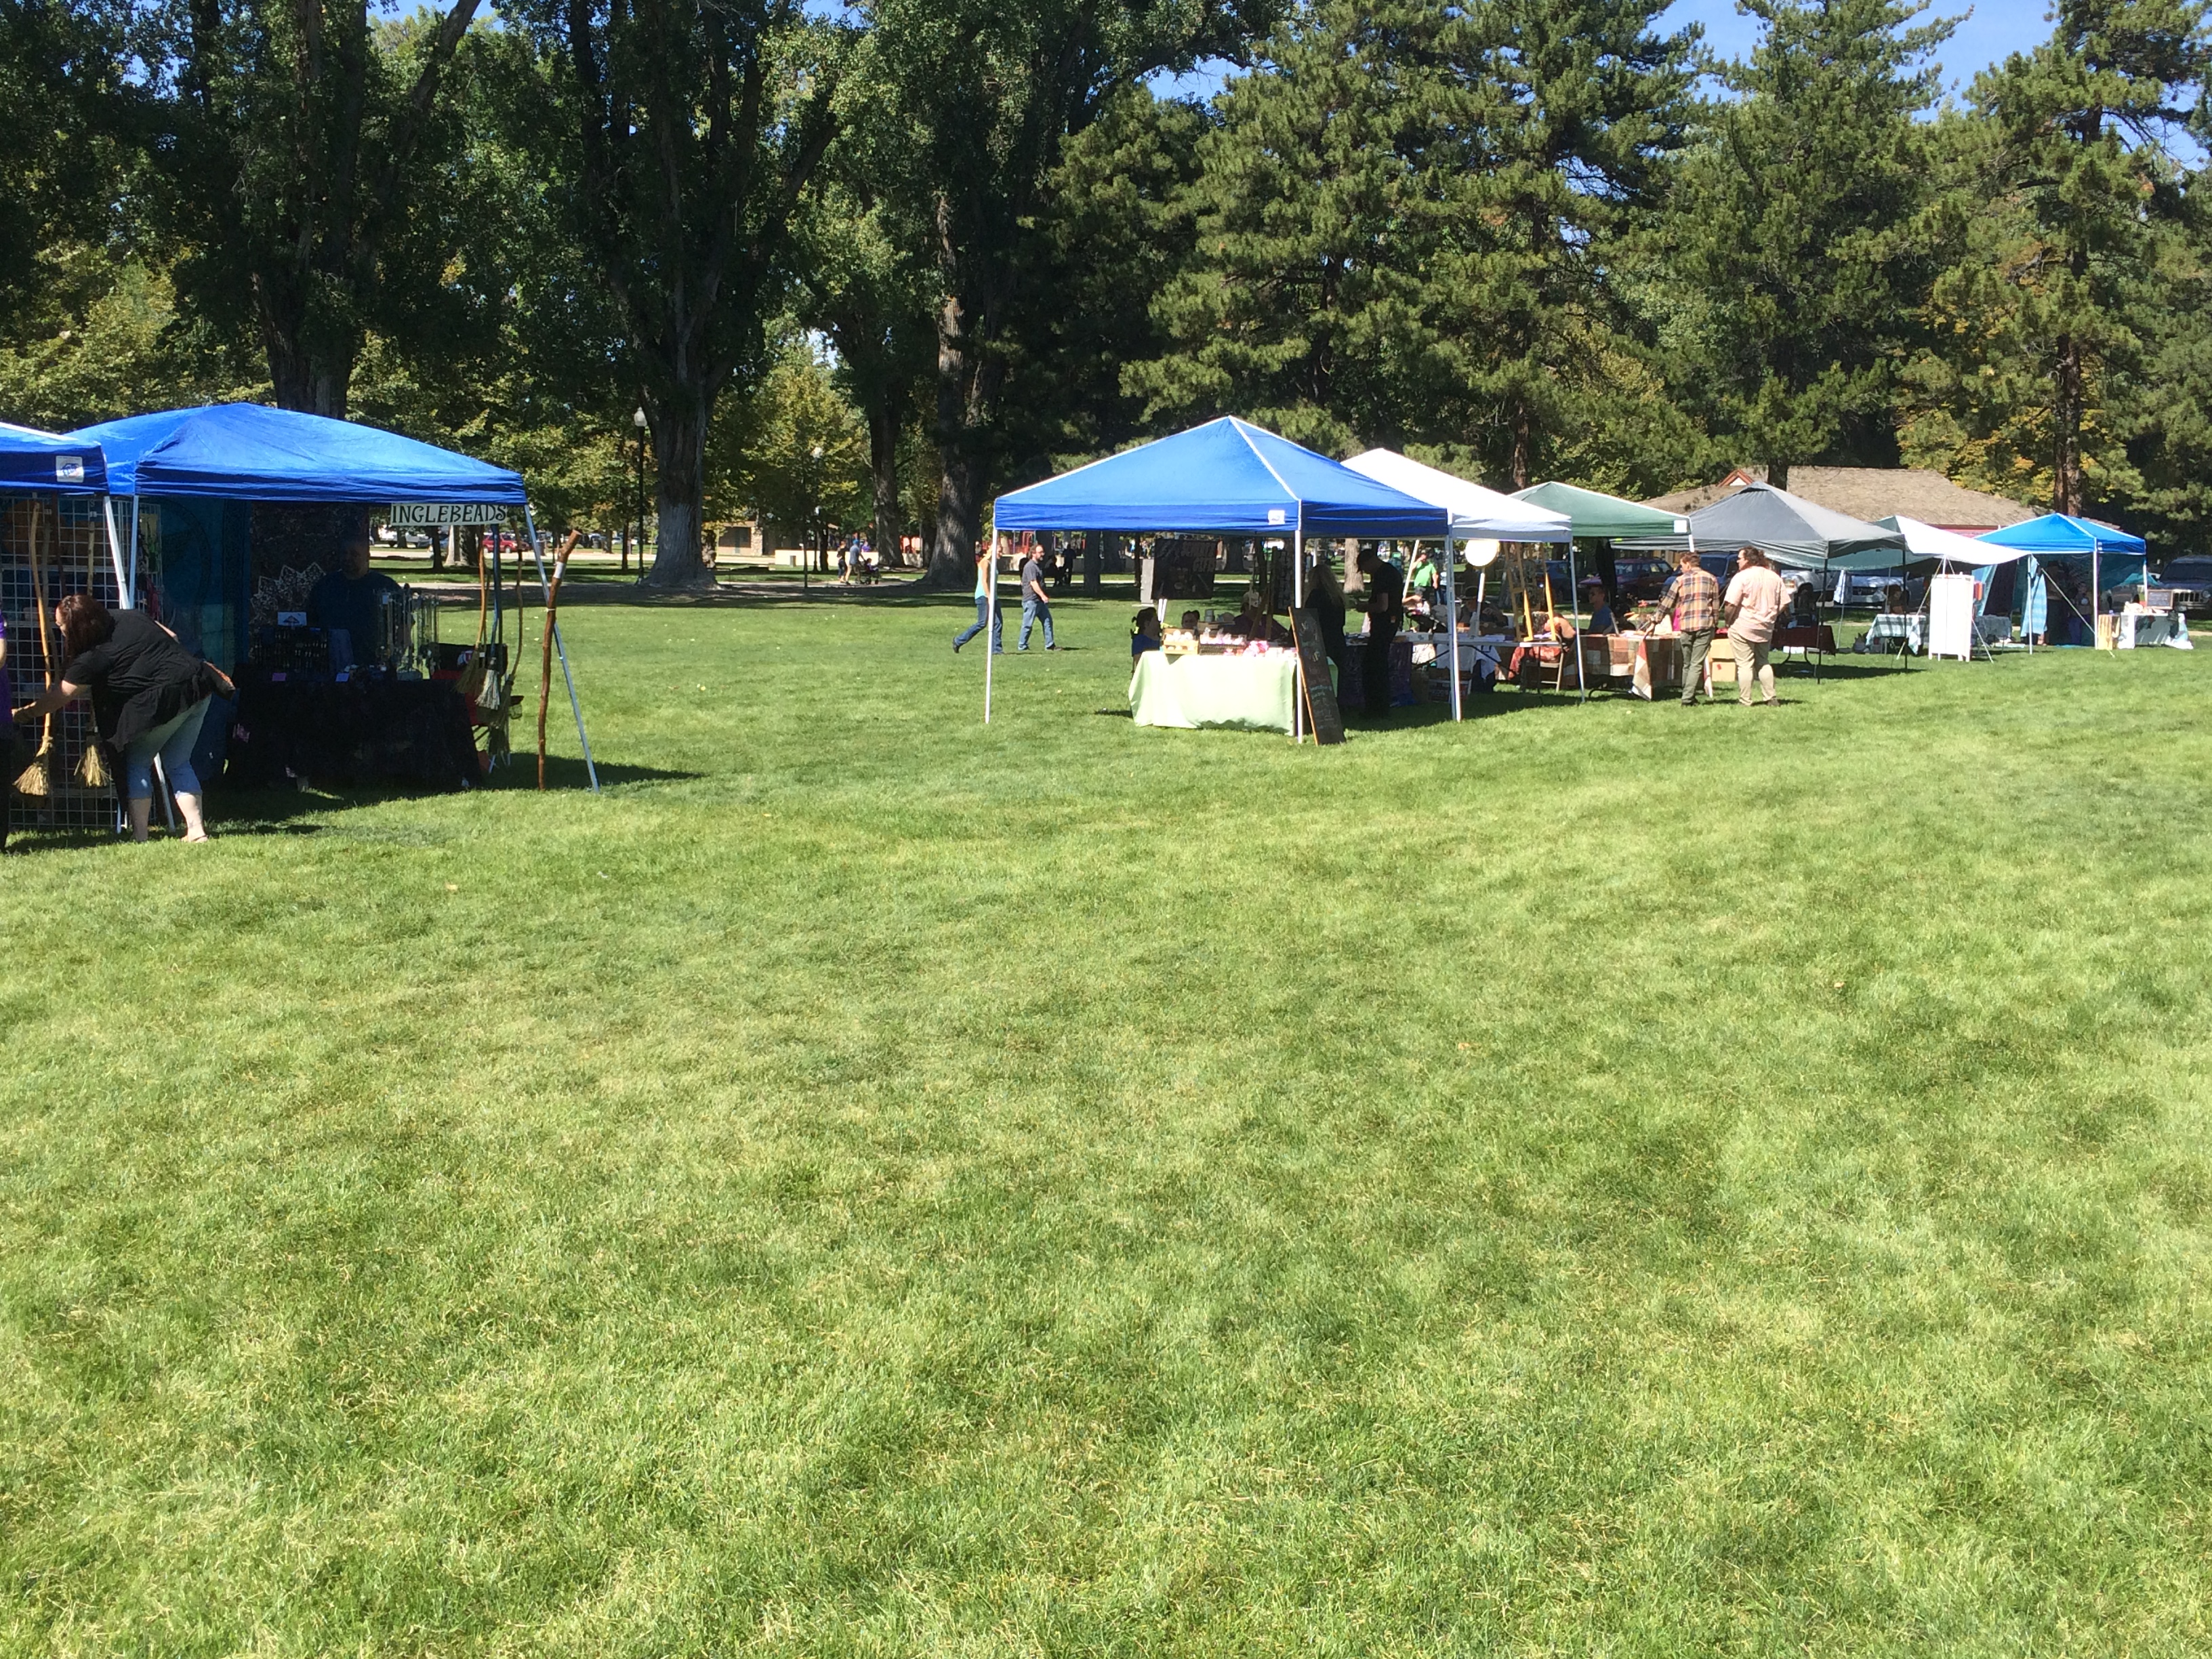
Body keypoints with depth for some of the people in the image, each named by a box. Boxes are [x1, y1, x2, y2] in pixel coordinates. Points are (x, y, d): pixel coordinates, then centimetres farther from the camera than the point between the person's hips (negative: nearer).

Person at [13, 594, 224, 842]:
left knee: (136, 765, 11)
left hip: (166, 701, -7)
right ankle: (197, 831, 11)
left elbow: (58, 697, 0)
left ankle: (139, 837, 6)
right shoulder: (130, 617, 11)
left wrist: (21, 714, 11)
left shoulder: (92, 658, -7)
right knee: (178, 765, 17)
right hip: (199, 684, 7)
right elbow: (172, 637, 20)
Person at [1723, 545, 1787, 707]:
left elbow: (1730, 605, -18)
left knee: (1745, 665, -3)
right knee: (1763, 663, 17)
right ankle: (1770, 699, 12)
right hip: (1765, 628, 6)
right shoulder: (1774, 577, 9)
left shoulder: (1741, 577, -12)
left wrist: (1728, 621, -3)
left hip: (1743, 627, -6)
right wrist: (1770, 618, 17)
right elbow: (1783, 603, 10)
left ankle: (1745, 701, -3)